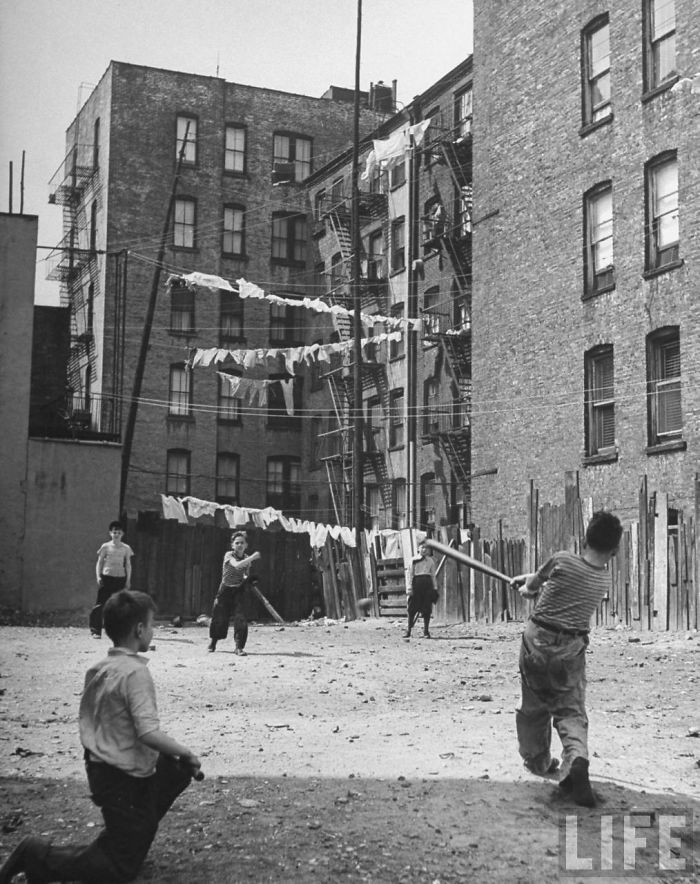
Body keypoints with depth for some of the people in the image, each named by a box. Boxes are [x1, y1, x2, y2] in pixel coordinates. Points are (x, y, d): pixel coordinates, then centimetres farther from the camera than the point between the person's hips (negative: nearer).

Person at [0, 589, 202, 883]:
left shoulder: (97, 669, 3)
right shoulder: (135, 672, -23)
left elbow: (88, 721, 11)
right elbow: (149, 733, -31)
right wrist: (186, 753, -15)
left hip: (99, 768, 9)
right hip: (124, 779, -9)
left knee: (180, 768, 23)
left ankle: (133, 836, 26)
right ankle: (37, 856, -1)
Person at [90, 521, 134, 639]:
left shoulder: (126, 548, 8)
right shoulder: (106, 547, 3)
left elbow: (128, 565, 11)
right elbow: (99, 563, 5)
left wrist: (128, 580, 3)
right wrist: (98, 577, -6)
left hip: (120, 578, 2)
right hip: (106, 576, -2)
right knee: (101, 604, -6)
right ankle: (95, 630, -3)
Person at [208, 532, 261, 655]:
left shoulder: (247, 559, 0)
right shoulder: (229, 555, -15)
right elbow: (237, 565, -37)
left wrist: (249, 579, -7)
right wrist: (253, 557, -42)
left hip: (239, 590, 3)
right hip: (225, 590, -3)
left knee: (241, 618, -13)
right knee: (219, 617, 5)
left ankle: (239, 646, -6)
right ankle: (212, 642, 31)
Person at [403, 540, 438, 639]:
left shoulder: (430, 561, 11)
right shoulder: (414, 560, 3)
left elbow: (433, 575, 14)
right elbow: (411, 574, 2)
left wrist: (435, 587, 8)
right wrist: (410, 588, -4)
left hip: (427, 583, 2)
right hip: (417, 582, -2)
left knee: (427, 608, 2)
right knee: (412, 608, -2)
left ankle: (426, 631, 8)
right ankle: (408, 630, 6)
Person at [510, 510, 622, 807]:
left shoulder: (562, 561, -14)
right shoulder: (604, 580, 0)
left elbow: (532, 584, 4)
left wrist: (527, 584, 29)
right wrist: (531, 581, 28)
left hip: (538, 640, -1)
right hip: (571, 649, 2)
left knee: (534, 704, 17)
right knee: (571, 709, 5)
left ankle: (538, 760, 30)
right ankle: (576, 758, -23)